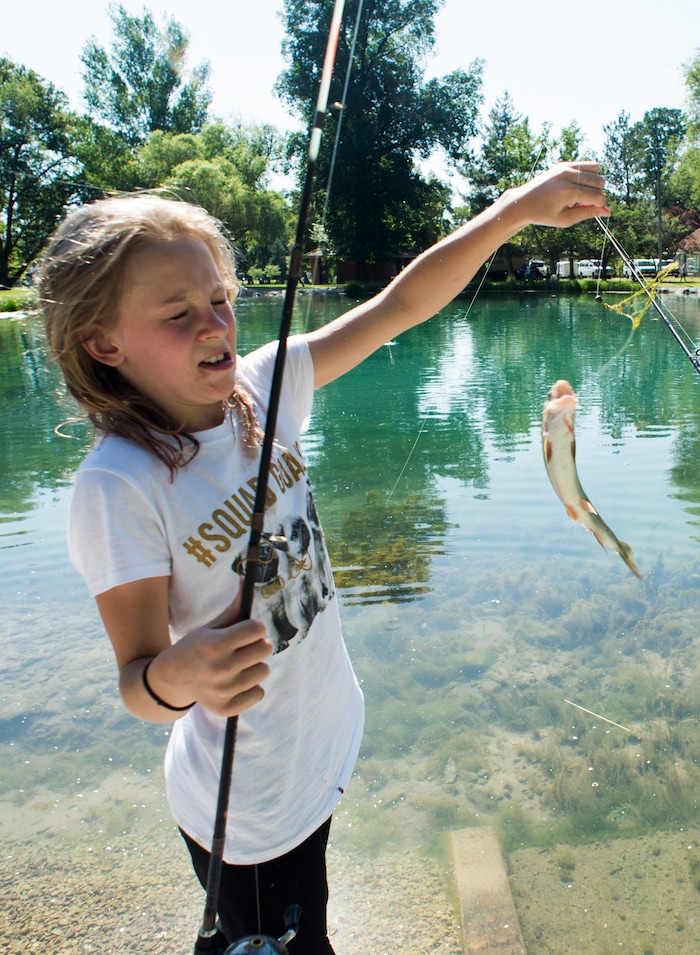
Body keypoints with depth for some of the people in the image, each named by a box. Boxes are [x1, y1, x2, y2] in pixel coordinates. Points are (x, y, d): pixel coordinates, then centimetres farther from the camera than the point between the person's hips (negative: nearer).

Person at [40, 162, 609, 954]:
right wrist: (179, 674, -45)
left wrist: (517, 207, -19)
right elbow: (135, 680, -23)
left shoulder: (262, 389, -11)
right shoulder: (119, 487, -26)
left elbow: (399, 306, -12)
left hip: (328, 743, 6)